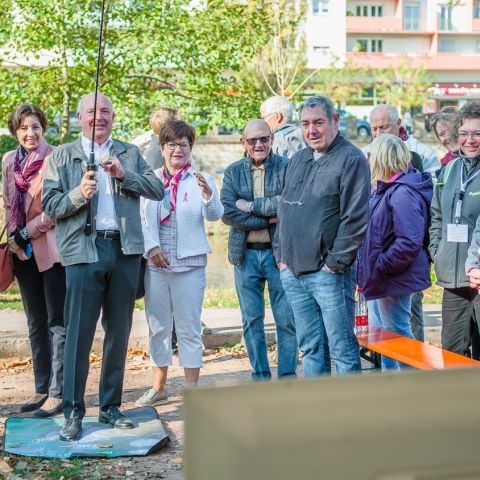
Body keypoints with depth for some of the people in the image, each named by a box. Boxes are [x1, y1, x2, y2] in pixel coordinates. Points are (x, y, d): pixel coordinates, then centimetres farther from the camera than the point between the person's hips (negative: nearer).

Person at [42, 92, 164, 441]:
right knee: (79, 333, -5)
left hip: (125, 250, 3)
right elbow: (50, 205, 1)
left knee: (119, 332, 9)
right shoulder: (62, 157, 8)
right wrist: (79, 193, -17)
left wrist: (124, 174, -11)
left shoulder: (130, 154, 14)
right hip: (84, 251, -3)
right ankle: (73, 412, 4)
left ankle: (111, 406, 20)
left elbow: (158, 190, 2)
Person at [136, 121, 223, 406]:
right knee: (158, 327, 12)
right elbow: (143, 218, 3)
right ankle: (159, 387, 24)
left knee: (189, 329, 1)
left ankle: (192, 390, 8)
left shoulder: (201, 180, 0)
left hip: (189, 264, -3)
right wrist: (152, 247, -11)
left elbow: (215, 215, -13)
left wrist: (208, 196, -32)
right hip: (155, 264, 3)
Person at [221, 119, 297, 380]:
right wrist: (269, 219, -11)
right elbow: (227, 212, -5)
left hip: (279, 252, -2)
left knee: (286, 318, 0)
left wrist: (251, 206, -11)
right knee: (251, 320, 8)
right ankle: (260, 377, 19)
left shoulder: (287, 167, 0)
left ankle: (287, 376, 12)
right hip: (246, 253, 3)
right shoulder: (233, 172, 8)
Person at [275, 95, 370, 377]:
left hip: (329, 272, -7)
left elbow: (355, 218, -13)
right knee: (310, 347, 13)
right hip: (293, 272, 7)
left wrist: (335, 262, -14)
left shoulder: (351, 160, -7)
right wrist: (281, 255, 13)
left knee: (342, 348, -2)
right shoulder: (298, 160, 17)